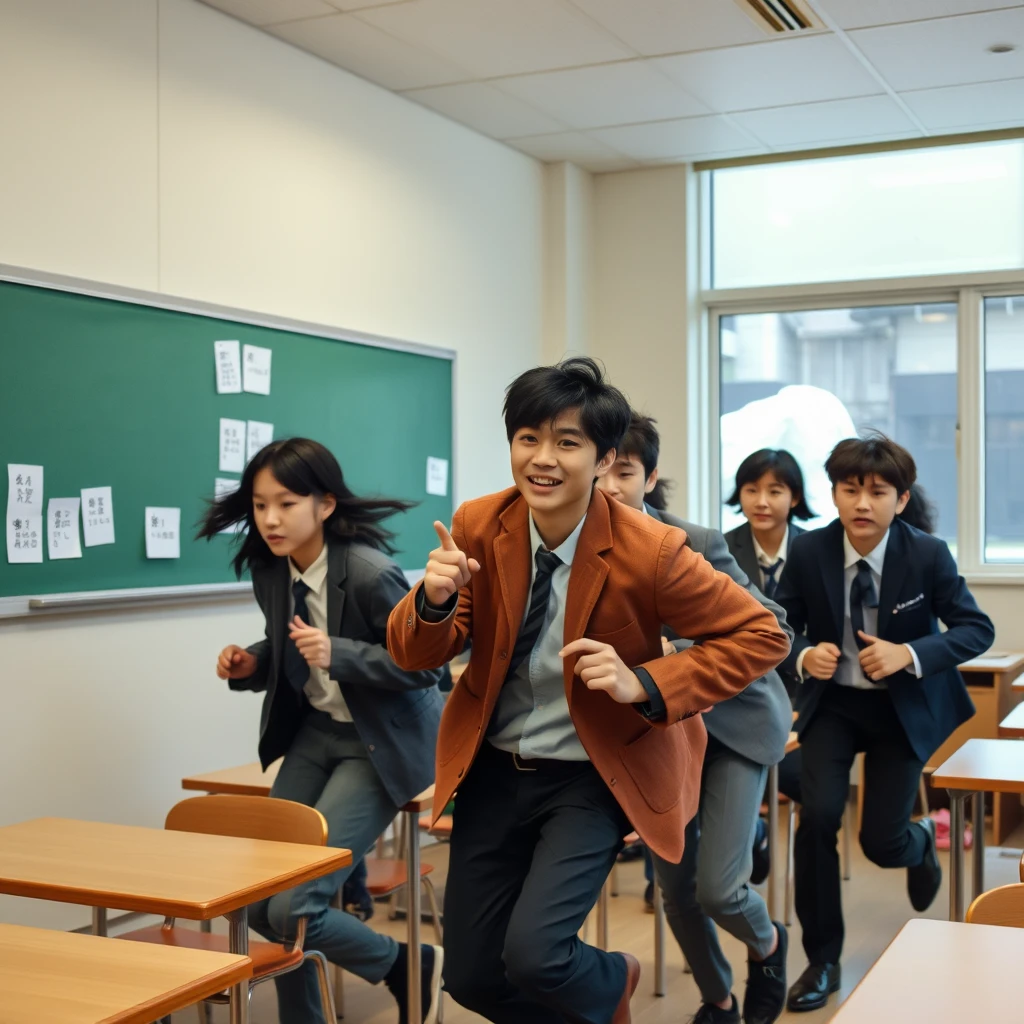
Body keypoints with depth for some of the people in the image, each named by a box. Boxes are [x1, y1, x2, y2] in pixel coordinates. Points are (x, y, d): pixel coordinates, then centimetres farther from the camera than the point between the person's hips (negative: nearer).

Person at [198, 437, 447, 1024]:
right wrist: (252, 666, -7)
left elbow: (426, 664, -19)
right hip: (314, 732, 7)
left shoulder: (370, 572, -24)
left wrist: (337, 654, -31)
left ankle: (412, 967, 13)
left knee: (293, 908, -14)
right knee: (263, 905, 6)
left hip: (379, 742, -7)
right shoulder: (269, 570, -3)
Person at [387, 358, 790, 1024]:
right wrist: (434, 599, -28)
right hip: (493, 767, 4)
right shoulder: (478, 527, -10)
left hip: (593, 776, -4)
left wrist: (644, 685, -24)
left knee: (530, 954, -18)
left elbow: (763, 636, -13)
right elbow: (414, 655, -4)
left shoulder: (649, 552, -20)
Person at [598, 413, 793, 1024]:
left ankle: (768, 944, 26)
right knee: (676, 888, 9)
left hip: (733, 722, -4)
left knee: (716, 888, -11)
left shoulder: (697, 546, -23)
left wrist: (676, 652, -36)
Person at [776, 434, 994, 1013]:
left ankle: (922, 841, 39)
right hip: (833, 701, 1)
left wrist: (909, 654, -27)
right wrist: (804, 657, -25)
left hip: (904, 706, -1)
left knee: (881, 841, -3)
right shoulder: (809, 552, -14)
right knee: (819, 813, -18)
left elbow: (978, 629, -11)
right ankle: (822, 959, 2)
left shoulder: (928, 555, -17)